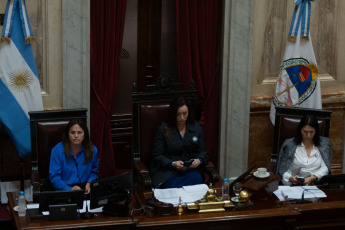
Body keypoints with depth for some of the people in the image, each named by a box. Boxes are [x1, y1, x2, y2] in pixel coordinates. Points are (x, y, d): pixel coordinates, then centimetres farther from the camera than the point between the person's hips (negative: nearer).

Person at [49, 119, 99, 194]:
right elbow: (54, 176, -8)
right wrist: (69, 189, -22)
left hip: (85, 189, 3)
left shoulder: (92, 150, 2)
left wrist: (89, 183, -4)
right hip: (64, 190, -3)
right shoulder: (57, 150, -6)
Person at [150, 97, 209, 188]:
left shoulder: (196, 127, 13)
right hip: (167, 170, -3)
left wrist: (199, 160, -9)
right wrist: (172, 164, -17)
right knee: (173, 184, -37)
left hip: (190, 168, 4)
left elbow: (203, 152, 16)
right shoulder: (163, 129, 2)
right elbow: (157, 155, 0)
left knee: (196, 178, -33)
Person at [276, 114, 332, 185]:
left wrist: (312, 178, -15)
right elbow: (282, 170, 6)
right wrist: (290, 178, -17)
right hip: (295, 185, 1)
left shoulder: (324, 143, 11)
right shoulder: (289, 144, 8)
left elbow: (325, 168, 4)